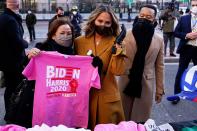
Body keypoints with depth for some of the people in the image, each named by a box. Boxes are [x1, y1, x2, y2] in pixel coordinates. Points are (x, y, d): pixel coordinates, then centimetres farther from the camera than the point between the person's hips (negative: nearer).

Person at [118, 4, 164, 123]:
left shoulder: (159, 40, 1)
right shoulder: (126, 36, -3)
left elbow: (159, 66, 5)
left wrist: (160, 89, 5)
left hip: (146, 86, 0)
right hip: (126, 84, 0)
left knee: (141, 121, 8)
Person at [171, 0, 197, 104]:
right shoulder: (184, 18, 2)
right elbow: (176, 32, 0)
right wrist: (187, 35, -15)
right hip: (186, 49, 0)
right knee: (180, 73, 7)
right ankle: (177, 95, 17)